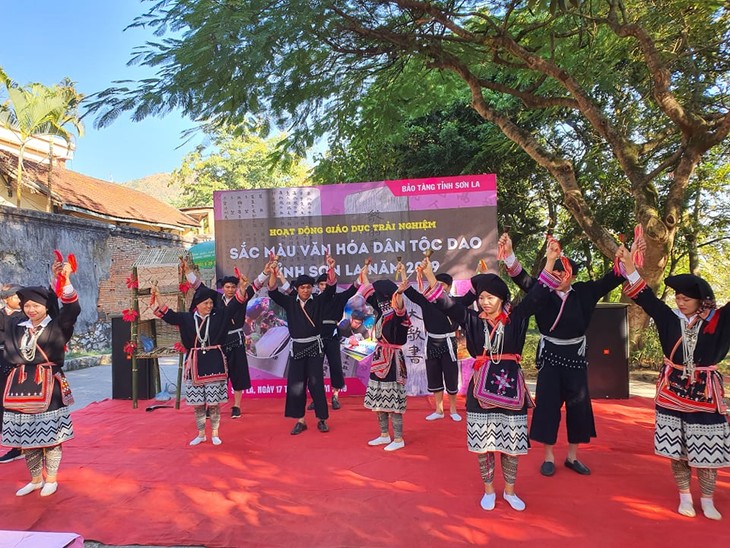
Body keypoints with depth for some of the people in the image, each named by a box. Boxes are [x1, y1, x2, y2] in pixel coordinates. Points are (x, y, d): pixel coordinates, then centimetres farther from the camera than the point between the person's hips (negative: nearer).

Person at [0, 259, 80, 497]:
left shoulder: (57, 325, -5)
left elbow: (72, 309, -21)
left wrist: (65, 280, -35)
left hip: (48, 384, -5)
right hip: (21, 384, 5)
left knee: (50, 434, 3)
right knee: (25, 435, 12)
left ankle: (51, 479, 19)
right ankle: (36, 479, 28)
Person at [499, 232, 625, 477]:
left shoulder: (583, 293, -3)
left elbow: (612, 278, -8)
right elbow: (521, 278, -20)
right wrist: (509, 254, -38)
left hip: (575, 357, 2)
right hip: (550, 356, -2)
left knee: (578, 406, 8)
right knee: (547, 405, 2)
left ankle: (572, 456, 25)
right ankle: (548, 457, 18)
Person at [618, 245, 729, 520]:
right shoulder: (670, 318, -1)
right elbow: (644, 297, -3)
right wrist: (629, 265, -12)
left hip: (705, 391, -1)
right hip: (673, 389, 1)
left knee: (707, 448, 6)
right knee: (676, 448, 7)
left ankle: (707, 500, 25)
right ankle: (685, 496, 24)